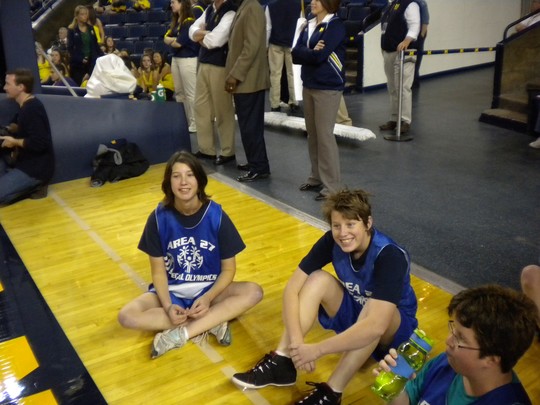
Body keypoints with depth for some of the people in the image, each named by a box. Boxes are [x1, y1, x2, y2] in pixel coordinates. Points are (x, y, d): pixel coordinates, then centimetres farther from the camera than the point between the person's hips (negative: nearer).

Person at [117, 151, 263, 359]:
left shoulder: (217, 216, -14)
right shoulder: (159, 218, -13)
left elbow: (228, 269, -8)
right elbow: (158, 270, -7)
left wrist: (207, 298, -24)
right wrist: (168, 306, -23)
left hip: (209, 288, 0)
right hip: (172, 290, 1)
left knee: (253, 292, -28)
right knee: (126, 316, -26)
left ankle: (181, 334, -27)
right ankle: (212, 323, -22)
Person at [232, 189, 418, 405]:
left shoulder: (390, 256, -32)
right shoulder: (332, 241, -18)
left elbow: (375, 326, -43)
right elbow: (292, 288, -20)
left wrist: (317, 349, -42)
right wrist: (296, 341, -35)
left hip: (394, 330, -4)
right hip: (354, 319, 5)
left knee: (373, 307, -37)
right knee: (318, 279, -20)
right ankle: (281, 363, -21)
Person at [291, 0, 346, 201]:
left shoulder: (335, 25, -10)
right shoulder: (309, 25, 12)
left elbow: (319, 56, -19)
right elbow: (295, 54, 2)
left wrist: (304, 53, -2)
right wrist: (311, 52, -16)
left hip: (328, 88, -7)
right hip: (308, 86, 7)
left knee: (324, 136, -7)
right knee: (312, 134, 11)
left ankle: (332, 186, 0)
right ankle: (317, 177, 23)